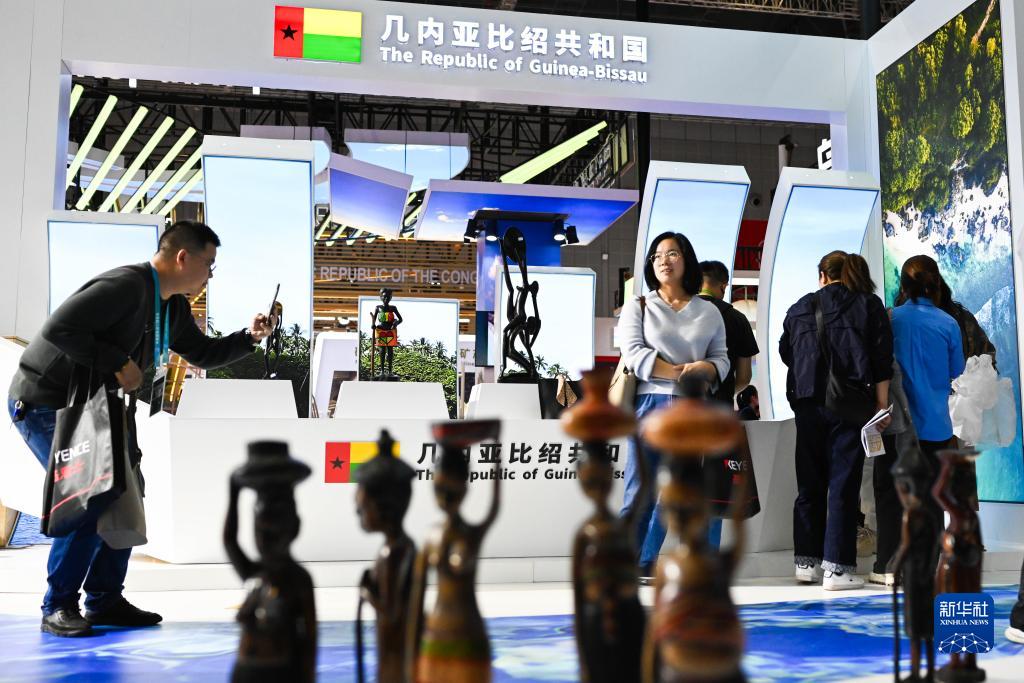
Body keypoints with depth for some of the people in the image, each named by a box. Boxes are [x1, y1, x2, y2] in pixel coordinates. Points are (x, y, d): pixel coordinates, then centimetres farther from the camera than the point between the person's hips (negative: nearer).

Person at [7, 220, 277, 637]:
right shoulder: (125, 286, -25)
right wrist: (118, 363, -28)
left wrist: (249, 338, 2)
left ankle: (105, 600, 17)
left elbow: (204, 354, 17)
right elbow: (58, 329, -32)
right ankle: (58, 606, -1)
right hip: (43, 402, -10)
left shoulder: (174, 308, 6)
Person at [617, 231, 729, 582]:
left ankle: (646, 565, 16)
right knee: (640, 490, -6)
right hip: (651, 405, -3)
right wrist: (682, 374, -14)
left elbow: (722, 360, 10)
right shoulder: (638, 307, 7)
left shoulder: (709, 312, 14)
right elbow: (635, 354, -6)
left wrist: (705, 369, -14)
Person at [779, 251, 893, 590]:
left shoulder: (799, 308, 10)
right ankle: (836, 566, -2)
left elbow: (785, 352, 18)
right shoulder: (869, 305, 3)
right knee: (843, 484, -1)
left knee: (809, 484, 11)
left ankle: (806, 561, 17)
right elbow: (881, 359, -3)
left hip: (807, 402, 3)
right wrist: (881, 403, 0)